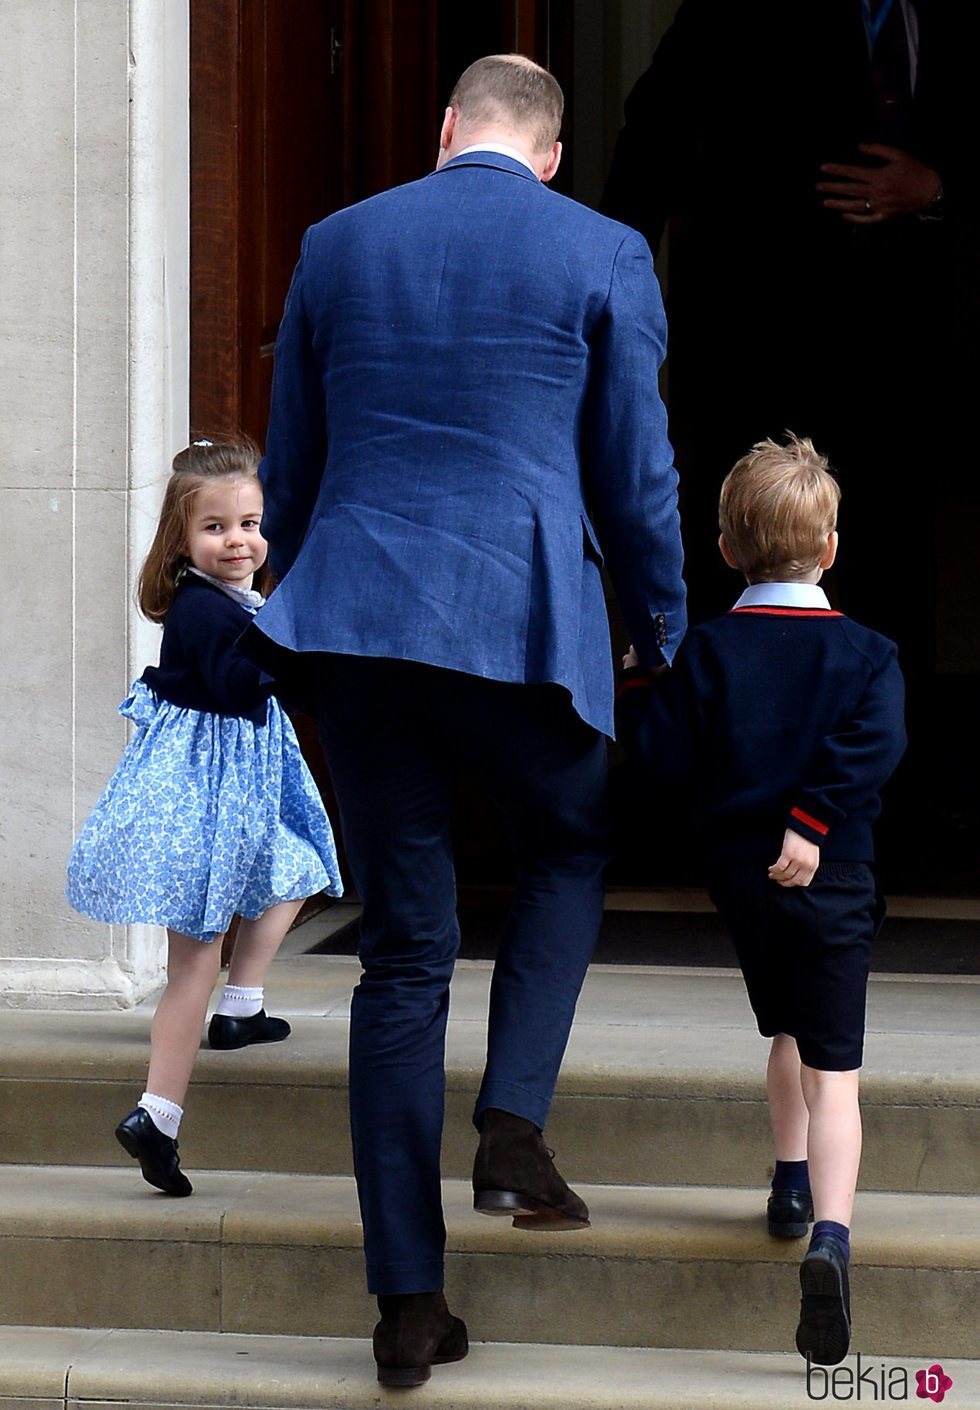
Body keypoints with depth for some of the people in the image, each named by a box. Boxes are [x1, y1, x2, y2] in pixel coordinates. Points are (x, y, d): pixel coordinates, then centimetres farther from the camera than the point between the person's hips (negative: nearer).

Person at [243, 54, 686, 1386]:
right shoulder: (604, 256, 1)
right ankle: (513, 1124, 4)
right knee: (569, 850, 26)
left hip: (354, 622, 3)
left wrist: (291, 614, 28)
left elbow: (289, 470, 15)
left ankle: (408, 1299, 8)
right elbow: (637, 477, 3)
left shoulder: (336, 246, 10)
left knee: (401, 951, 7)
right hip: (524, 619, -2)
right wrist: (667, 639, 17)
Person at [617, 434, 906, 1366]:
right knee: (832, 1068, -6)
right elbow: (873, 746, -18)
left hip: (737, 872, 3)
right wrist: (814, 824, -18)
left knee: (785, 1032, 27)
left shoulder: (705, 651, -1)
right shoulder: (863, 652, -2)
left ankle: (792, 1184, 40)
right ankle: (829, 1236, -24)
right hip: (830, 879, -2)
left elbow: (667, 757, -7)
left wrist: (636, 680, 6)